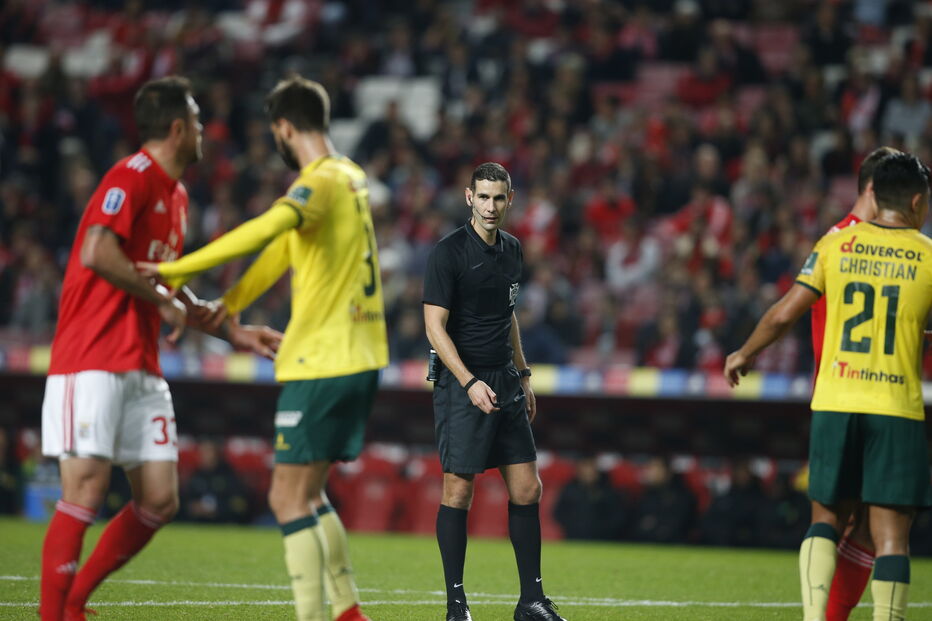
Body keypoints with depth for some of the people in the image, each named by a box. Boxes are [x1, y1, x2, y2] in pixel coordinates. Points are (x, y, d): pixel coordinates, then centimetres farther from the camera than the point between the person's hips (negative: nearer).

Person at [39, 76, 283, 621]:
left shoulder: (177, 196, 19)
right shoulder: (132, 177, -10)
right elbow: (97, 253, -24)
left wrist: (234, 332, 22)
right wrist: (163, 300, -16)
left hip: (142, 369, 9)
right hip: (91, 361, -9)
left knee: (160, 500, 3)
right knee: (87, 490, -14)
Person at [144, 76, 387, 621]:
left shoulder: (321, 183, -15)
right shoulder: (351, 178, 15)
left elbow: (266, 229, -34)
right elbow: (285, 247, 19)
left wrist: (179, 269, -30)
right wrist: (229, 306, 13)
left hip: (322, 362, -9)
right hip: (361, 357, 9)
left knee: (289, 499, -6)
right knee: (308, 496, 16)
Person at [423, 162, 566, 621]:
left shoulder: (511, 250, 11)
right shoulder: (448, 253, -11)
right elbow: (435, 326, -14)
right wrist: (470, 384, -21)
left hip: (505, 381, 7)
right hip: (462, 382, -7)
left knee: (527, 488, 4)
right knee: (458, 490, -5)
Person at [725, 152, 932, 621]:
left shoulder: (836, 245, 4)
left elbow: (784, 314, 5)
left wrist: (744, 354, 20)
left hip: (835, 405, 2)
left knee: (826, 518, 14)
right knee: (891, 535, -2)